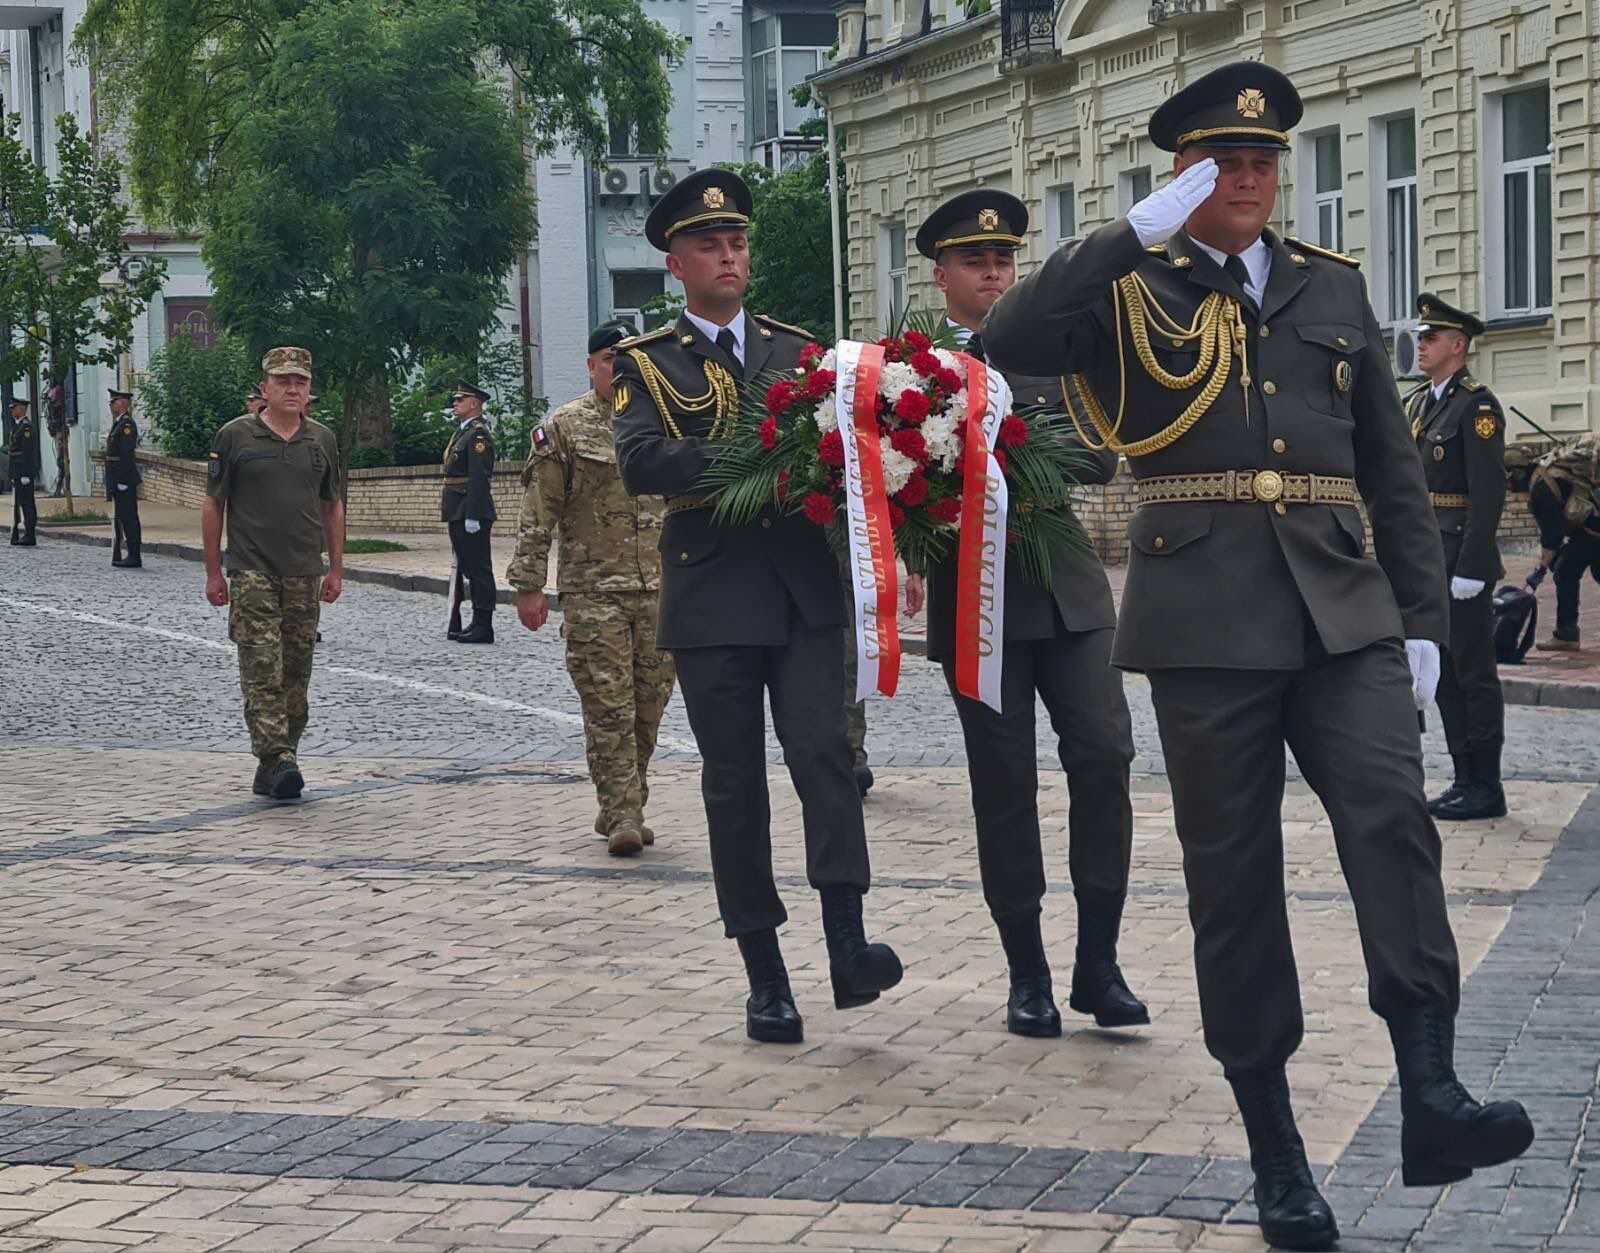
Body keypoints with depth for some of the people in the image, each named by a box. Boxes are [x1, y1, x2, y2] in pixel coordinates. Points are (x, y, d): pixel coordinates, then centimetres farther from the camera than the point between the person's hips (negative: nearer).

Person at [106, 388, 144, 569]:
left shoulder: (127, 424, -14)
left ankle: (134, 557, -6)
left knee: (129, 517, -7)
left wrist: (122, 480, -22)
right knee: (122, 517, 13)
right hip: (117, 480, 10)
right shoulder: (118, 424, 17)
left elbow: (127, 454, -20)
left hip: (125, 478, -10)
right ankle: (119, 556, 17)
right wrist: (112, 482, 19)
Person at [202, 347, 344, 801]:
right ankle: (276, 759, -19)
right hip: (252, 573, -4)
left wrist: (336, 570, 13)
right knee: (262, 669, -12)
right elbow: (213, 505, 3)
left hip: (305, 575, 4)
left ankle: (278, 760, 15)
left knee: (296, 673, 6)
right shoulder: (235, 437, -1)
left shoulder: (322, 440, 10)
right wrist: (213, 573, 0)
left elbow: (332, 507, 18)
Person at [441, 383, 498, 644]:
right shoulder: (461, 433, 19)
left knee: (479, 569, -7)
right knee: (468, 568, 12)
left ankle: (483, 627, -5)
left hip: (471, 512, -10)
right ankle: (477, 624, 17)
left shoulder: (478, 434, -13)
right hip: (458, 513, 10)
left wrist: (472, 516, -23)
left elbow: (479, 477, -19)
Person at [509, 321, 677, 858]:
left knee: (650, 702, 6)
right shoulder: (562, 429, 0)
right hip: (593, 591, -4)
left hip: (661, 590, 4)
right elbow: (538, 513, -2)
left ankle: (624, 808, 19)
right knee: (608, 706, -7)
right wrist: (529, 584, -6)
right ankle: (622, 815, -4)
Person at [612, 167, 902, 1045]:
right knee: (734, 784, 2)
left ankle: (846, 943, -18)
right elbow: (639, 462, -12)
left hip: (805, 587, 2)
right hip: (711, 599, -1)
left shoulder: (796, 350, 16)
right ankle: (765, 978, 7)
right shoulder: (647, 364, 5)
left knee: (822, 750, -15)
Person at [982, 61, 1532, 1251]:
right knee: (1234, 875, 2)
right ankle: (1276, 1149, 9)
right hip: (1207, 616, -2)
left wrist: (1423, 617, 8)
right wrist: (1136, 231, -14)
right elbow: (1006, 342, -14)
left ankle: (1431, 1098, -22)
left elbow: (1393, 467, 16)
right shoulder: (1130, 290, 6)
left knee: (1393, 818, -19)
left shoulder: (1333, 287, 16)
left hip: (1342, 608, 2)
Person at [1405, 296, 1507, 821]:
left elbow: (1488, 493, -17)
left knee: (1474, 673, -3)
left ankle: (1486, 787, 3)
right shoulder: (1415, 404, 16)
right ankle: (1465, 779, 18)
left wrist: (1471, 567, -21)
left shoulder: (1477, 405, -10)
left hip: (1461, 560, -9)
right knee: (1445, 673, 11)